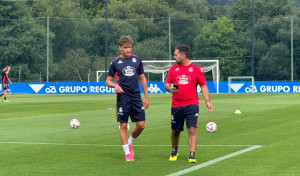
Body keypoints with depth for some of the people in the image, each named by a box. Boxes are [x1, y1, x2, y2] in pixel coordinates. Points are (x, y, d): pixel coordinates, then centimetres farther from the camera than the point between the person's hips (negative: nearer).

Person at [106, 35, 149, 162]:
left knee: (141, 125, -1)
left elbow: (142, 78, 14)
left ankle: (129, 143, 25)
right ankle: (127, 152, 10)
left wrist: (146, 97, 10)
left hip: (136, 98, 3)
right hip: (123, 98, -3)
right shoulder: (115, 62, 1)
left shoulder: (137, 60, 8)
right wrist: (115, 85, -18)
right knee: (123, 125, -1)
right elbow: (108, 81, 5)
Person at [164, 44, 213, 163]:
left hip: (192, 104, -3)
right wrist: (170, 88, -12)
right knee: (175, 130, 11)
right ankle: (174, 151, 33)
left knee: (192, 129, -13)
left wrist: (207, 101, -7)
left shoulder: (196, 69, 1)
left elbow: (203, 86, 5)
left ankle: (192, 155, -11)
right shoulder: (173, 68, 9)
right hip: (176, 105, 3)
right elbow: (166, 84, 12)